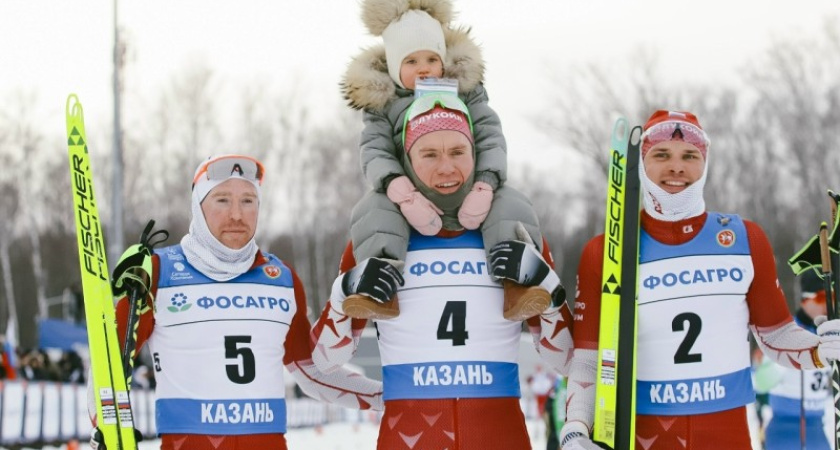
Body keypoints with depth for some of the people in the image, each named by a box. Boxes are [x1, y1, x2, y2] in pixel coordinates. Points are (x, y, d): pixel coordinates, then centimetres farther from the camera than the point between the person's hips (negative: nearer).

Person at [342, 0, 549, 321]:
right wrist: (403, 193, -29)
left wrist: (484, 187, -21)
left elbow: (491, 140, 0)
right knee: (373, 212, -30)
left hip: (467, 196, 1)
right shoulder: (381, 104, 6)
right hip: (410, 197, -1)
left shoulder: (466, 91, 10)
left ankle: (516, 284, -35)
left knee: (512, 208, -26)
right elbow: (375, 154, -8)